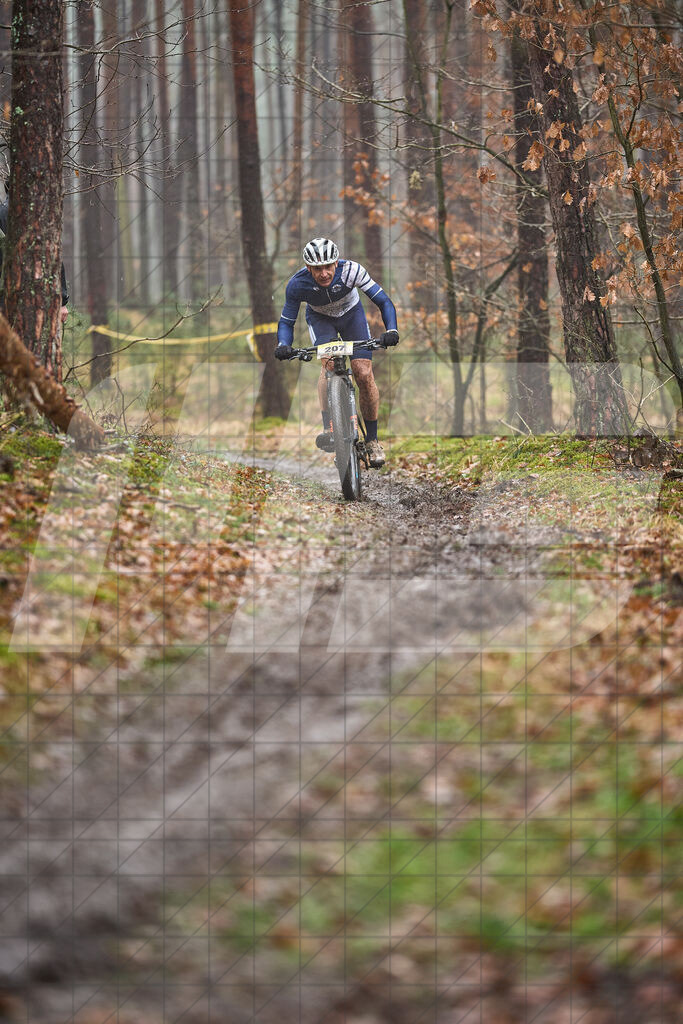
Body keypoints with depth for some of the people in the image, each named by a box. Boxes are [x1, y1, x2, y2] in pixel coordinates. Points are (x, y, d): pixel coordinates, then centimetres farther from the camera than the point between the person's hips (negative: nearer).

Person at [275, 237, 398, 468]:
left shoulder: (351, 270, -34)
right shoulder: (297, 284, -31)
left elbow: (384, 301, -28)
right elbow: (286, 321, -19)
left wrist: (391, 330, -44)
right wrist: (283, 345, -40)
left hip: (351, 314, 0)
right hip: (320, 319, 0)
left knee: (364, 374, -14)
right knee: (328, 362, -30)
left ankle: (372, 440, 0)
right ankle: (328, 429, -32)